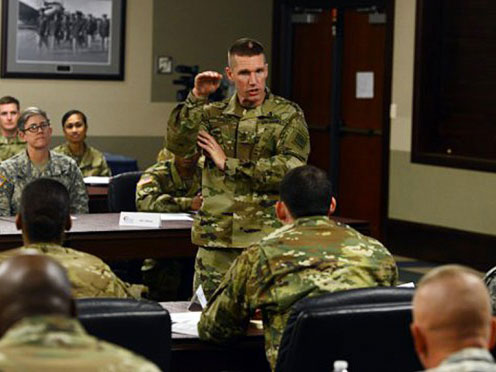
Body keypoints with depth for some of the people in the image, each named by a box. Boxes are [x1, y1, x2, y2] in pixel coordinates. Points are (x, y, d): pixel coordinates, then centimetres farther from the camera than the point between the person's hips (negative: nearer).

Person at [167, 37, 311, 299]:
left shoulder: (288, 116, 2)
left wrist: (228, 164, -8)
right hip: (215, 239, 2)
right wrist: (196, 98, -13)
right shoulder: (213, 115, 11)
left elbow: (291, 170, -12)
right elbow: (178, 146, -4)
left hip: (267, 239, -2)